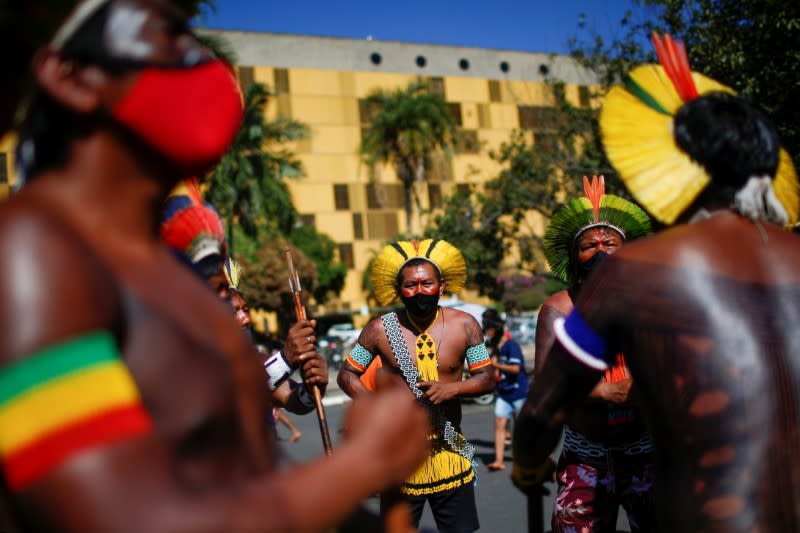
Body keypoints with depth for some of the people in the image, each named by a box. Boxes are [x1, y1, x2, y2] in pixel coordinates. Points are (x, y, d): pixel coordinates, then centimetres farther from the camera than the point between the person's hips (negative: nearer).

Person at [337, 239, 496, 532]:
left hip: (450, 453, 1)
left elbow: (487, 378, 0)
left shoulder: (465, 326, -4)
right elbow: (346, 374, 1)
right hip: (399, 453, -1)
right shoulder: (380, 329, -7)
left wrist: (452, 388, -19)